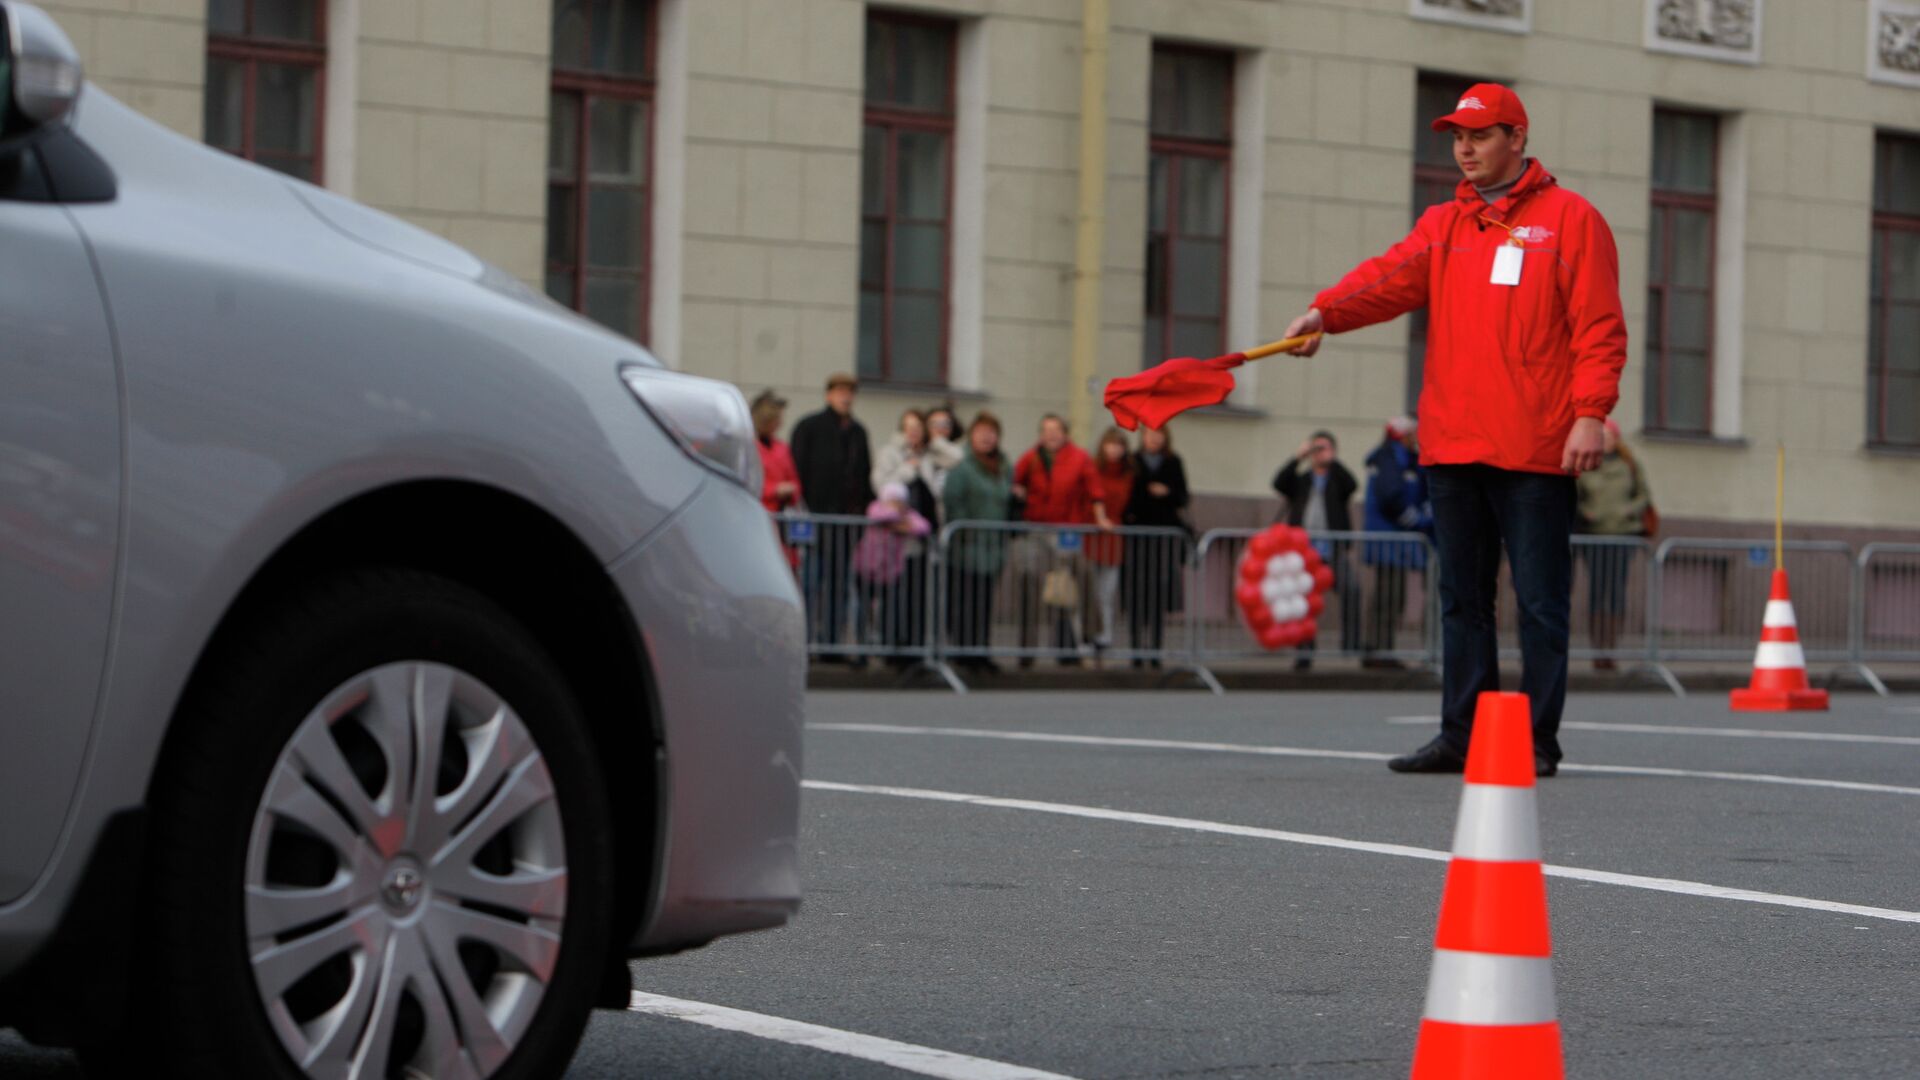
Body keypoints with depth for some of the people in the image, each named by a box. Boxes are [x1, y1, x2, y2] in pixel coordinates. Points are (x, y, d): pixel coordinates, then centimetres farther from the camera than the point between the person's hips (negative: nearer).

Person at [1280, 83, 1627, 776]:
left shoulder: (1570, 219, 3)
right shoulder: (1443, 226, 16)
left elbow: (1599, 326, -2)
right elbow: (1394, 276, -2)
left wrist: (1591, 414, -13)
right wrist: (1325, 311, -21)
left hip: (1536, 455, -5)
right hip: (1453, 449, 5)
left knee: (1540, 600, -2)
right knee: (1462, 598, 8)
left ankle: (1537, 740, 3)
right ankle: (1461, 736, 14)